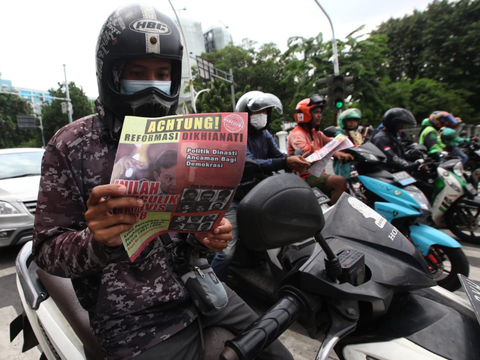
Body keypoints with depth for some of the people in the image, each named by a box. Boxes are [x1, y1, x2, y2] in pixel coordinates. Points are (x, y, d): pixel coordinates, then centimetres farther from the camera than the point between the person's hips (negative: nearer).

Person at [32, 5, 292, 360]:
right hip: (135, 320, -4)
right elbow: (47, 249, -7)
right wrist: (96, 240, -29)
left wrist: (209, 234, -9)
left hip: (200, 286, 5)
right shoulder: (71, 145, -8)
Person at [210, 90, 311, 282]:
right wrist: (286, 162, -36)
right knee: (228, 249, -12)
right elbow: (250, 164, -27)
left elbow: (279, 157, -4)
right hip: (235, 197, -7)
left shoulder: (265, 135, 10)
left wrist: (297, 161, -27)